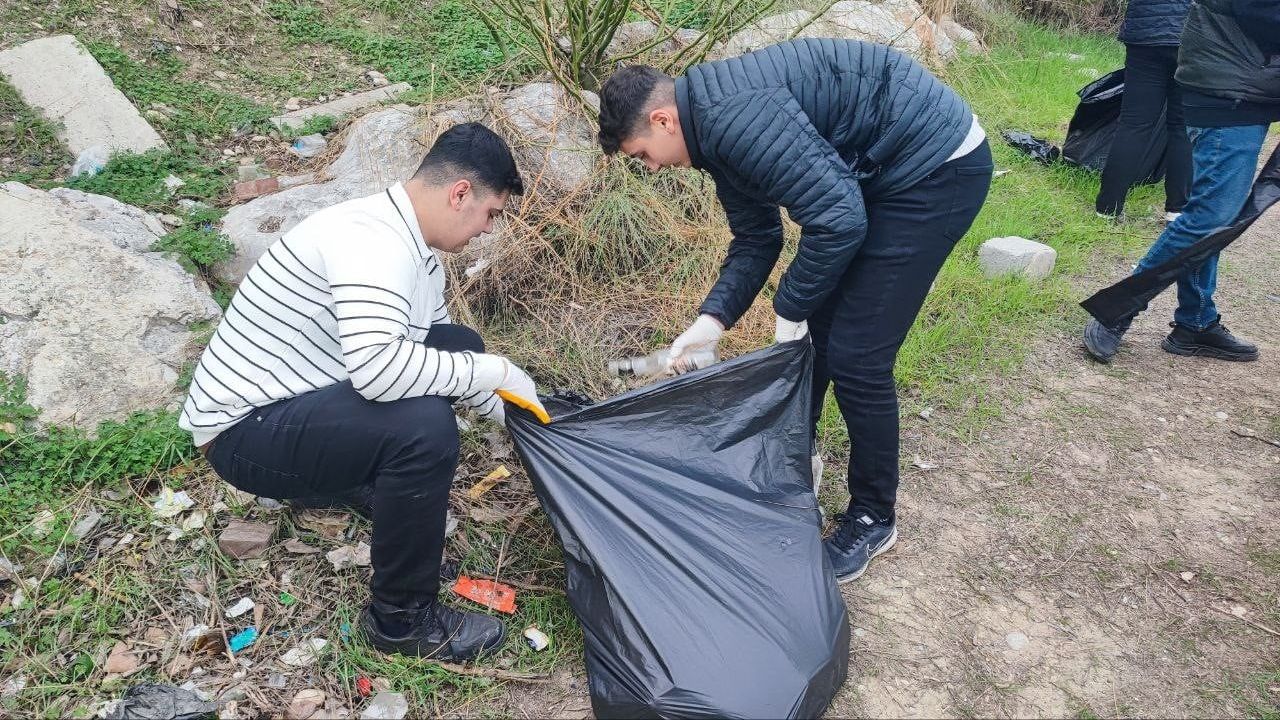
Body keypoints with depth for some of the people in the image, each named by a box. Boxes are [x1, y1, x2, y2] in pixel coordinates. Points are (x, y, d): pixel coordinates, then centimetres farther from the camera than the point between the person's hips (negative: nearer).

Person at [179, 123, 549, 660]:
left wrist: (514, 417, 13)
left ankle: (362, 476, 16)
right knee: (422, 425, -31)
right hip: (244, 432, -9)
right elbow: (377, 365, -40)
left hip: (295, 397, 9)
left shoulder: (419, 251, 4)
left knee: (457, 347, 6)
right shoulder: (374, 238, -26)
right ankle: (401, 618, -10)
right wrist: (492, 371, -26)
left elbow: (441, 348, 18)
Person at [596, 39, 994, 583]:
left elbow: (839, 220, -29)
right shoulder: (714, 125, 6)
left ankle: (874, 519, 14)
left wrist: (790, 307, -14)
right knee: (812, 331, 12)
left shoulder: (733, 119, -26)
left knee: (854, 356, -8)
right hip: (874, 171, 10)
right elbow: (756, 238, 11)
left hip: (937, 168, -10)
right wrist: (714, 318, 0)